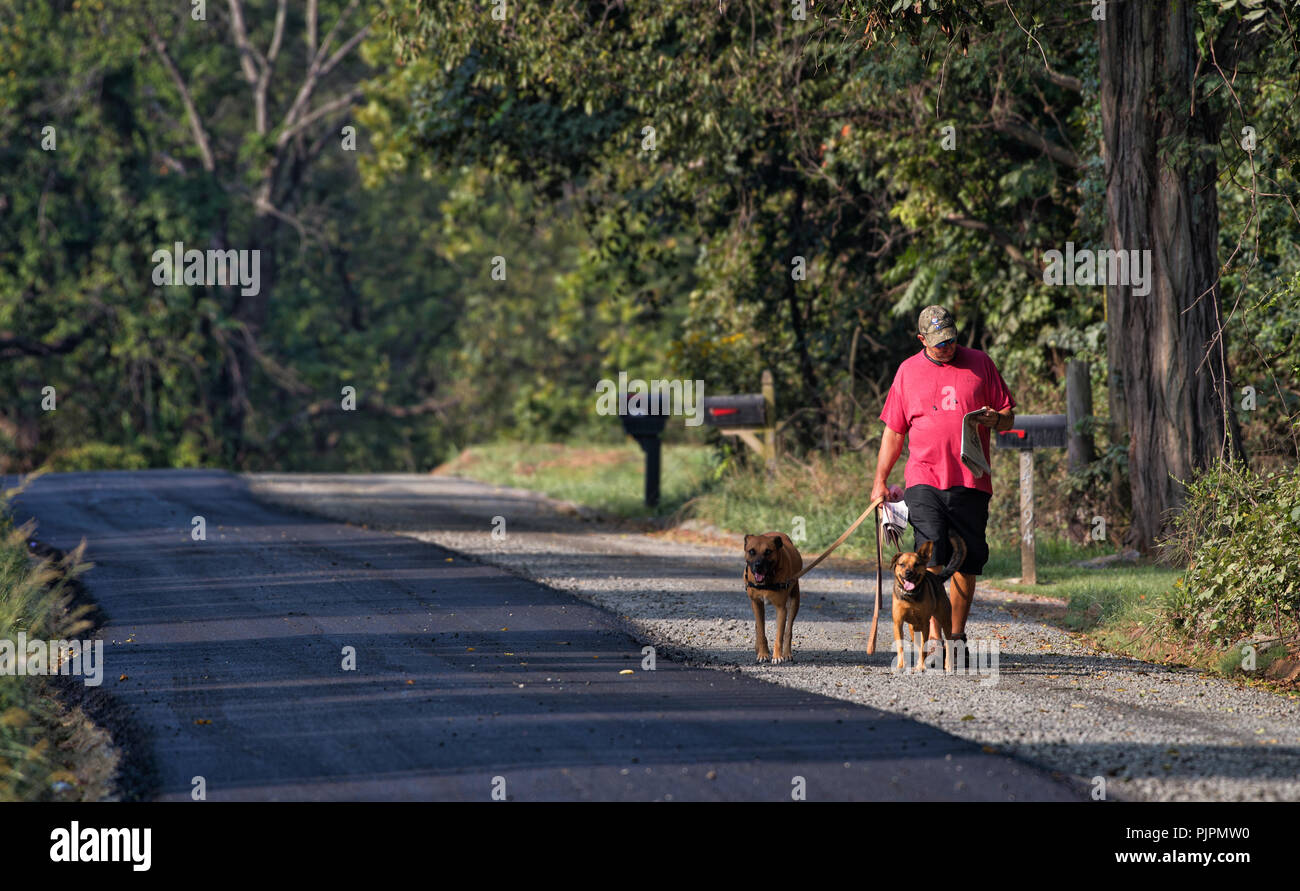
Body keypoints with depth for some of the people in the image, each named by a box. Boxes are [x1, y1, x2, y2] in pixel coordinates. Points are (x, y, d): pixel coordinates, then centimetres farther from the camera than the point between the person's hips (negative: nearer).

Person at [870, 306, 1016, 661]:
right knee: (930, 557, -16)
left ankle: (957, 636, 16)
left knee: (967, 562, 3)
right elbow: (894, 431, 16)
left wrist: (995, 419, -11)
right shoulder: (908, 371, 11)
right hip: (924, 480, -1)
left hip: (971, 482, 1)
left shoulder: (980, 364, 9)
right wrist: (880, 481, 11)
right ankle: (933, 638, -20)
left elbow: (1009, 416, 13)